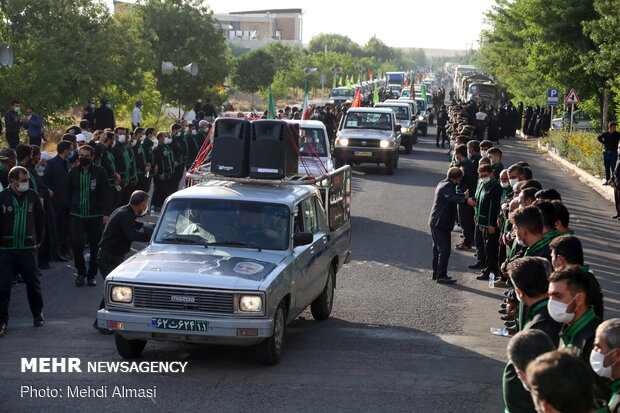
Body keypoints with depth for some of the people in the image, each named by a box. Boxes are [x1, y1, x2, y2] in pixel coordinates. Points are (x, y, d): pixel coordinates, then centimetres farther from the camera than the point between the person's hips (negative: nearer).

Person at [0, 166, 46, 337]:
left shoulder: (32, 196, 2)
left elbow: (40, 219, 13)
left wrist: (38, 239, 14)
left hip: (28, 248, 2)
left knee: (33, 284, 12)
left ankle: (38, 314, 32)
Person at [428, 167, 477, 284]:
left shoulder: (442, 184, 15)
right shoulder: (447, 186, -17)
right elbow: (452, 197, -38)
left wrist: (464, 195, 47)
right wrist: (466, 200, -52)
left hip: (435, 222, 11)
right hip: (441, 223, -11)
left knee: (438, 248, 16)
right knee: (445, 249, -10)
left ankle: (436, 273, 22)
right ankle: (441, 275, -10)